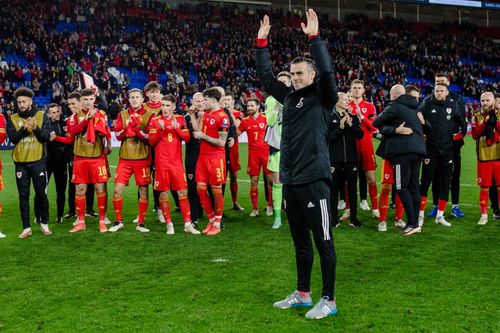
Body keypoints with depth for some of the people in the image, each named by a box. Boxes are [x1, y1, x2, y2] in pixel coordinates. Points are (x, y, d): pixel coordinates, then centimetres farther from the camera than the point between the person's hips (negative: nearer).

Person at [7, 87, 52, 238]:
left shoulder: (41, 116, 1)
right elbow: (12, 138, -6)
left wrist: (36, 128, -23)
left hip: (38, 161, -1)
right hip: (20, 162, 2)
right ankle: (26, 228, 10)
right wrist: (24, 128, -20)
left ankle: (44, 223, 20)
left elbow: (46, 137, -6)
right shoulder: (13, 118, 5)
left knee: (41, 194, 5)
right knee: (23, 195, 4)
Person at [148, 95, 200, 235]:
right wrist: (159, 129, -16)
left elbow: (187, 137, -1)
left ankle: (188, 224, 6)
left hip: (177, 162, 1)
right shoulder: (155, 121, 2)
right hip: (161, 163, -1)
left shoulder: (180, 119, 7)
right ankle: (169, 224, 13)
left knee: (183, 192, 1)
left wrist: (176, 128, -15)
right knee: (163, 194, 2)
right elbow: (151, 141, -2)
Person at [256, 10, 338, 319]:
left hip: (314, 179, -7)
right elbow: (266, 76, 19)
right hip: (290, 179, 7)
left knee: (323, 242, 0)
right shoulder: (289, 96, 14)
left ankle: (329, 301, 8)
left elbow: (327, 70, -20)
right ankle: (303, 294, 28)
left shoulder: (323, 97, -3)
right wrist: (262, 43, 13)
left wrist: (315, 37, -20)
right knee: (300, 241, 16)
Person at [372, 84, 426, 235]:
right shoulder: (415, 108, 22)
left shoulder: (394, 106, -2)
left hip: (403, 150, -8)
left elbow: (376, 122, -2)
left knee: (402, 187, -7)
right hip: (418, 149, 8)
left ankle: (412, 223, -12)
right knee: (414, 186, 11)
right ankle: (415, 222, 13)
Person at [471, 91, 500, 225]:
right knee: (484, 187, 5)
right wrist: (485, 122, -18)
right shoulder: (477, 117, 5)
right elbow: (475, 135, -8)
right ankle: (484, 215, 13)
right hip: (484, 158, 0)